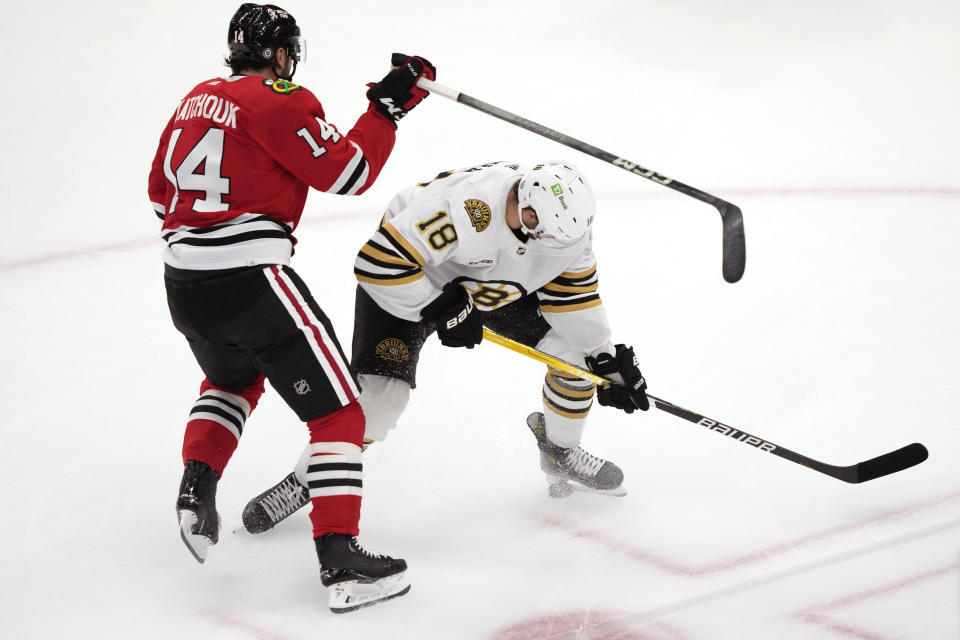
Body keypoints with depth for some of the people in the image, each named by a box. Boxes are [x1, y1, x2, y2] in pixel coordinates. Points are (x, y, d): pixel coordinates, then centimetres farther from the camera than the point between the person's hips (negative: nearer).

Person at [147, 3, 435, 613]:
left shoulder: (198, 99, 15)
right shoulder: (281, 101, -8)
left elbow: (162, 190, 22)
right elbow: (348, 171, -9)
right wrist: (390, 104, -1)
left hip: (183, 282, 8)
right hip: (250, 280, -8)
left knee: (233, 378, 37)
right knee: (337, 409, -2)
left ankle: (197, 488, 21)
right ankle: (340, 558, -11)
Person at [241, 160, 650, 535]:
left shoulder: (566, 216, -22)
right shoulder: (464, 207, -43)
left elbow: (574, 294, -6)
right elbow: (379, 261, -39)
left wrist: (609, 359, -8)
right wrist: (442, 309, -30)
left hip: (499, 284, 6)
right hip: (409, 280, -6)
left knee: (577, 347, -2)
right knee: (381, 391, -18)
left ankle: (561, 455, 22)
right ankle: (305, 481, 3)